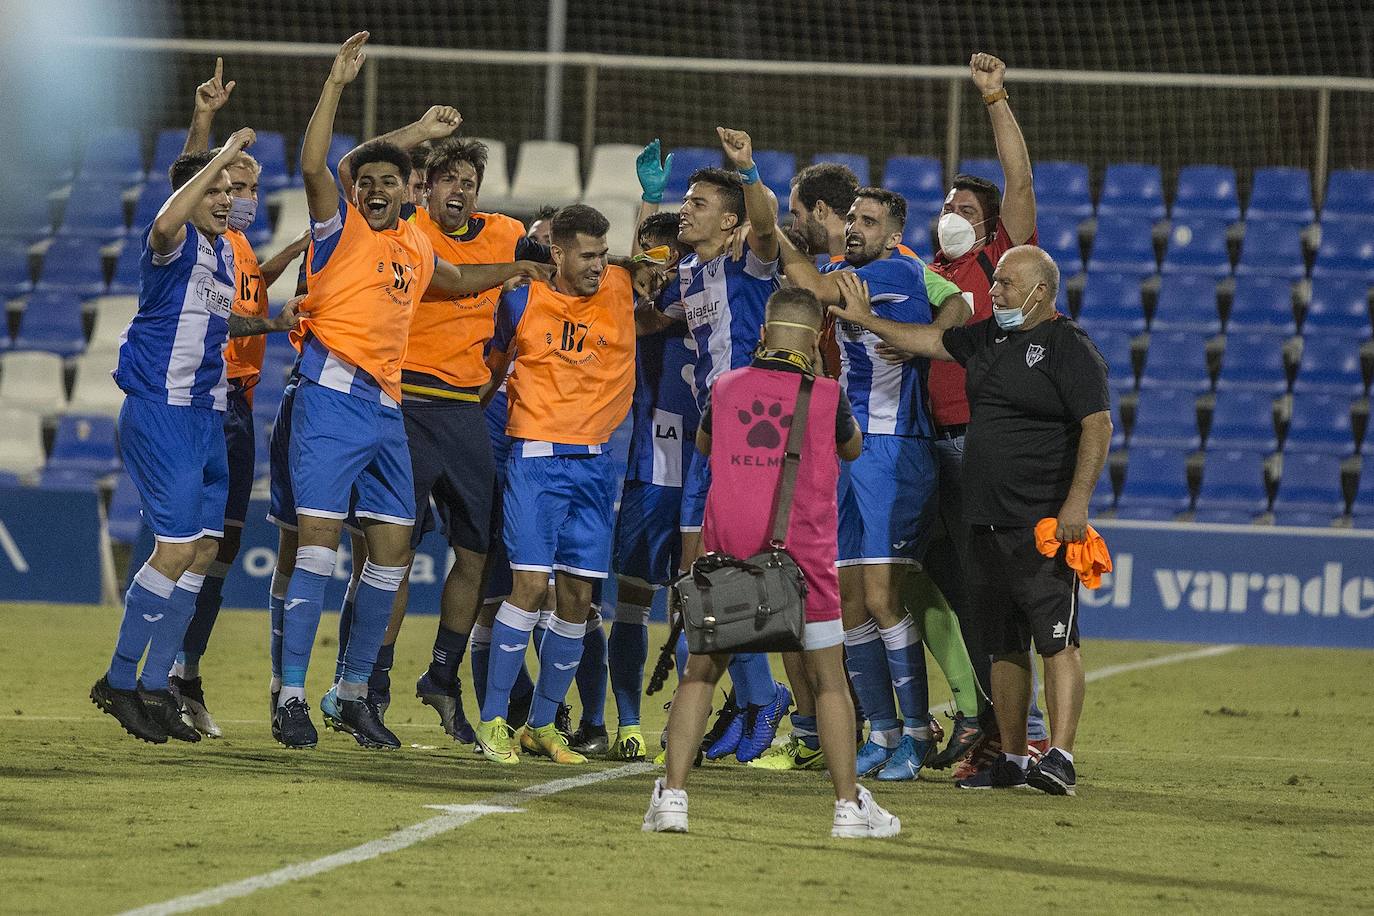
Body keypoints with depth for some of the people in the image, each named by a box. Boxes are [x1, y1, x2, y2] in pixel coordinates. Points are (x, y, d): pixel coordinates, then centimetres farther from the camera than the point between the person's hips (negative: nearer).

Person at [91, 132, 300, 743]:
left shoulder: (225, 252, 16)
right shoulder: (174, 243, -12)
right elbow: (165, 223, -39)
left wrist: (270, 324, 16)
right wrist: (222, 156, -34)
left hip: (207, 413, 9)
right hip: (159, 411, -9)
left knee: (204, 549, 7)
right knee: (177, 548, -13)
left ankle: (154, 687, 14)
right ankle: (118, 682, -2)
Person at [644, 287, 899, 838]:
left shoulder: (727, 387, 2)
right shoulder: (825, 395, -4)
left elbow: (703, 444, 24)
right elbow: (852, 448, 17)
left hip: (727, 553, 2)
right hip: (802, 557, -2)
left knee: (701, 671, 9)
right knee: (827, 678, 8)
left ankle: (672, 795, -1)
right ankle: (850, 806, 9)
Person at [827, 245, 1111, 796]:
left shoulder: (1070, 348, -9)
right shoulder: (988, 338, 16)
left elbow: (1097, 427, -16)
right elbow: (932, 341, 30)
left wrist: (1076, 504, -22)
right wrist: (866, 320, 29)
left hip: (1044, 524, -9)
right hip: (985, 522, 9)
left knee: (1056, 641, -12)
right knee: (1004, 646, 10)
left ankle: (1060, 757, -19)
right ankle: (1012, 760, 15)